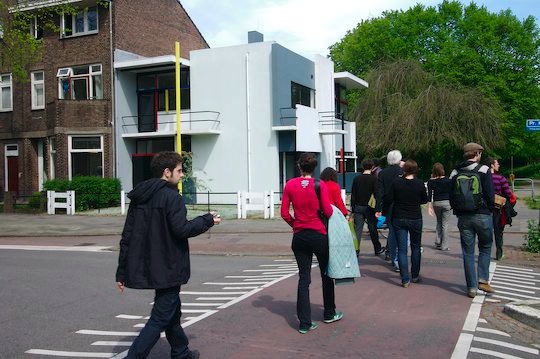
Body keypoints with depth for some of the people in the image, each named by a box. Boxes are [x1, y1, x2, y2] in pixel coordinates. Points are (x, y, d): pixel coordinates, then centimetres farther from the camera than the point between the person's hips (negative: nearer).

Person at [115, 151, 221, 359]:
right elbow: (182, 229, -21)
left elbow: (127, 236, 7)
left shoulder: (139, 197, 8)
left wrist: (122, 271, 10)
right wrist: (208, 220, -5)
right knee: (160, 318, 0)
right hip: (167, 267, -9)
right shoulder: (171, 196, -15)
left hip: (149, 267, 9)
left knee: (172, 311, 24)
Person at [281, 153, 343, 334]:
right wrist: (331, 207, 10)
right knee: (326, 274, 17)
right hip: (318, 234, -2)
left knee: (303, 278, 7)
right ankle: (329, 314, 32)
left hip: (299, 236, 2)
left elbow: (284, 213, -3)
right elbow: (328, 212, -12)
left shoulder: (290, 185, -3)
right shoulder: (320, 185, -10)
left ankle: (304, 323, 6)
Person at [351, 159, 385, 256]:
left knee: (357, 229, 0)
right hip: (369, 208, -2)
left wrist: (353, 209, 10)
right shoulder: (374, 179, -5)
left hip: (358, 207, 2)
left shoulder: (357, 179, 5)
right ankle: (377, 249, 26)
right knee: (373, 229, 11)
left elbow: (353, 195, 6)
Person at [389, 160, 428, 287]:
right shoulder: (419, 184, -9)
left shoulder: (396, 182, -9)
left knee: (402, 249, 2)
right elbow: (424, 200, 3)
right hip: (415, 218, 0)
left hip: (399, 219, 0)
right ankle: (415, 276, 25)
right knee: (416, 247, 18)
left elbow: (391, 198, -2)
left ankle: (405, 279, -2)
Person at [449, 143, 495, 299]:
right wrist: (490, 209, 6)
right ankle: (483, 280, 6)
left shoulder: (455, 173, 7)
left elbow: (451, 196, 9)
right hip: (482, 215, -3)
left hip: (464, 217, 3)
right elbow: (490, 195, -9)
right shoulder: (484, 170, -6)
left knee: (468, 253, 7)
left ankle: (472, 287, 8)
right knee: (485, 248, 16)